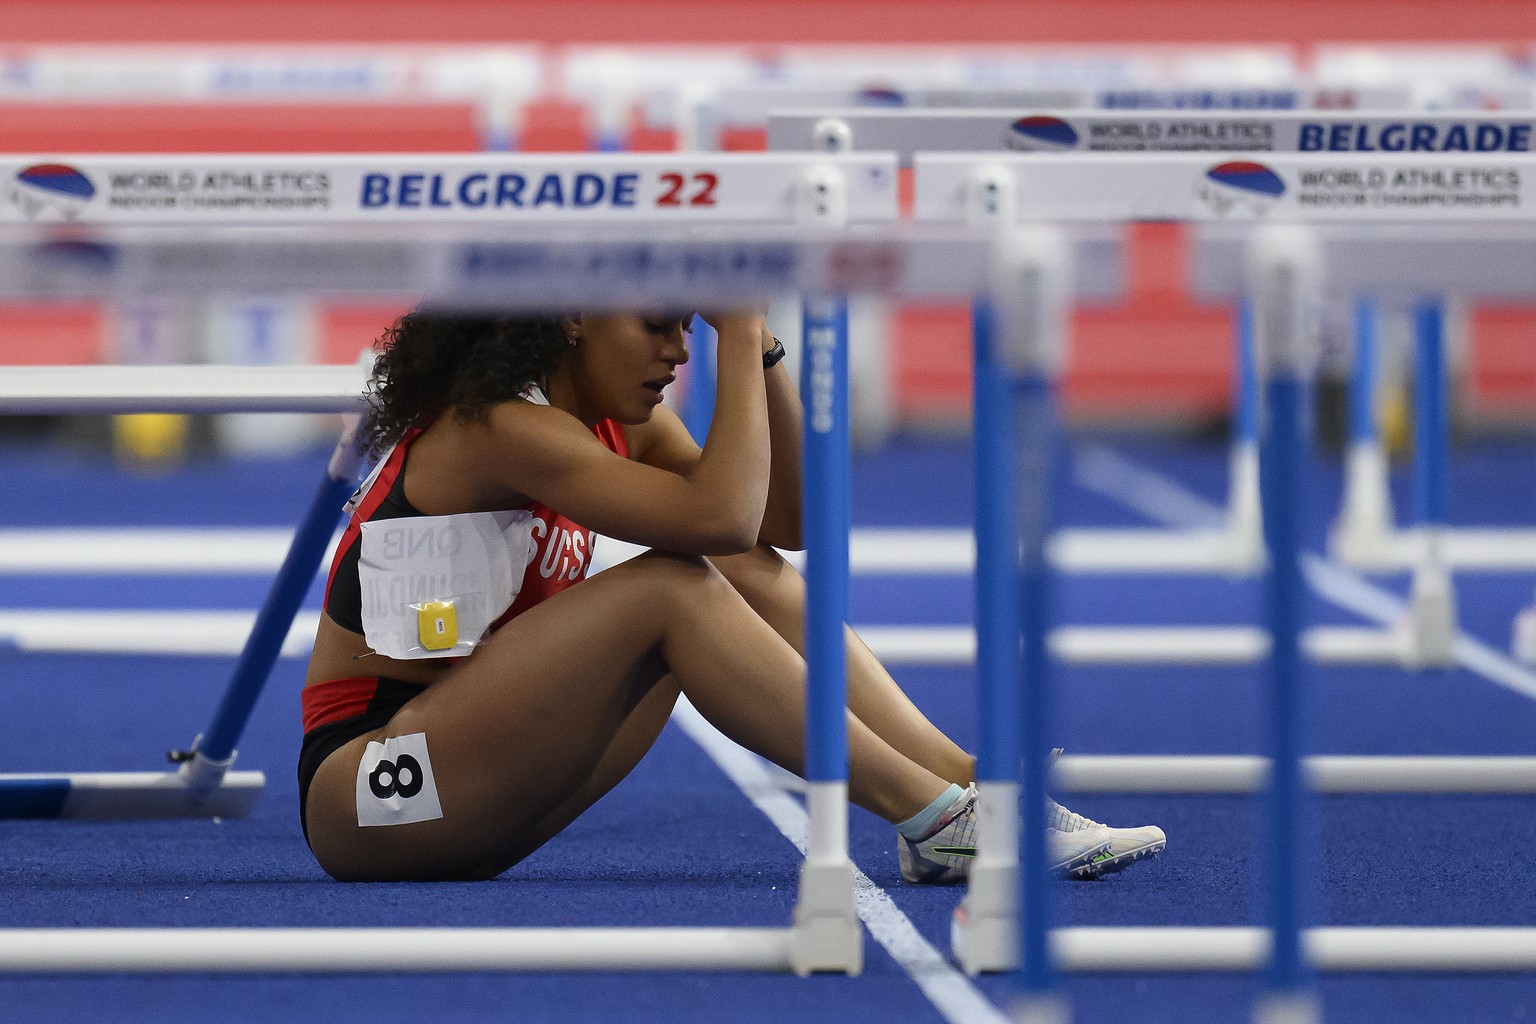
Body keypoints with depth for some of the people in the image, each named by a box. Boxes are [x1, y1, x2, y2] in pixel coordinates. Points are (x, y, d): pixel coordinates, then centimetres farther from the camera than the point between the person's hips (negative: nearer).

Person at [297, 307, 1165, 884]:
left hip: (478, 803, 9)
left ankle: (977, 790, -10)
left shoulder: (621, 420, 9)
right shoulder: (499, 427, -20)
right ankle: (932, 821, -23)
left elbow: (789, 518, 5)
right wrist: (737, 334, -21)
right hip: (366, 790, -9)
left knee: (750, 577, -3)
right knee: (669, 588, -24)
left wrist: (758, 341, -4)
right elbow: (719, 516, -29)